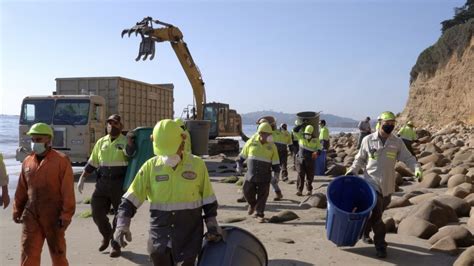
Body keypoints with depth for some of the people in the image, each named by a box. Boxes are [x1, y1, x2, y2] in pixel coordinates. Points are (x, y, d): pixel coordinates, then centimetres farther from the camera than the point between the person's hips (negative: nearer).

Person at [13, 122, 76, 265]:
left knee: (57, 251, 10)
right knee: (29, 253, 5)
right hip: (31, 215, 4)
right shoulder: (27, 161, 8)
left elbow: (68, 190, -12)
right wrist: (17, 210, 14)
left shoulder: (61, 160, -10)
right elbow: (21, 189, 15)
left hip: (53, 216, -4)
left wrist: (66, 215, -14)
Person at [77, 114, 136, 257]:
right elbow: (92, 163, 14)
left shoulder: (126, 141, -3)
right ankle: (106, 235, 34)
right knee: (97, 211, 7)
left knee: (119, 215, 5)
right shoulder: (101, 142, 10)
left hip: (120, 184, -4)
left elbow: (130, 153, -26)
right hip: (102, 183, 4)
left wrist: (129, 138, -38)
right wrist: (82, 178, 10)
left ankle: (116, 245, 19)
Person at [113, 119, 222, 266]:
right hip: (160, 233, 2)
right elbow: (131, 198, -3)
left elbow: (208, 199, 4)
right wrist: (122, 224, -14)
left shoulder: (197, 164, -5)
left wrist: (212, 225, 2)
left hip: (189, 232, -1)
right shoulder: (151, 166, -5)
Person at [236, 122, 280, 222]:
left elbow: (275, 162, 5)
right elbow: (242, 155, 10)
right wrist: (239, 165, 5)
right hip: (251, 175, 1)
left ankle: (259, 214, 17)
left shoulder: (272, 146, -1)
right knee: (247, 192, 3)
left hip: (265, 176, 0)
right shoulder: (251, 142, -1)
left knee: (262, 195, 2)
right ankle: (252, 204, 35)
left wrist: (276, 172, -3)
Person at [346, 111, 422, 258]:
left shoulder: (397, 142, 3)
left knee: (375, 214, 14)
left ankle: (365, 232, 39)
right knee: (376, 214, -8)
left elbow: (408, 158, 2)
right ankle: (380, 244, 6)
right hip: (372, 183, -3)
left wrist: (417, 169, -17)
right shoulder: (368, 140, -2)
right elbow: (360, 159, 7)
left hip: (387, 185, 3)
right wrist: (352, 172, -5)